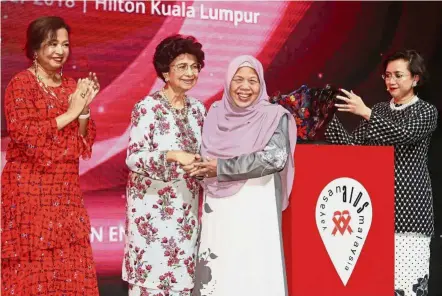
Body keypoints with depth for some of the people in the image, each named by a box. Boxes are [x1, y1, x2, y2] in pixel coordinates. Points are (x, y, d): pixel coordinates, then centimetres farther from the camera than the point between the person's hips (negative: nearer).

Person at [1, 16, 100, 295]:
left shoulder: (71, 86, 12)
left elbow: (83, 145, 10)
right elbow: (23, 135, -16)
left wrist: (84, 109, -6)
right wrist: (69, 114, -14)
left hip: (66, 191, 6)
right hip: (29, 191, -5)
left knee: (68, 266, 5)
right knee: (32, 268, -1)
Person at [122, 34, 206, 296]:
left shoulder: (198, 108, 8)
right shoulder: (147, 108, -11)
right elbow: (133, 158, -16)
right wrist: (172, 155, -29)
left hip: (186, 208, 6)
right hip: (153, 207, -5)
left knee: (183, 274, 8)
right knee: (151, 272, -2)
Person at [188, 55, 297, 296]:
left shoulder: (274, 116, -5)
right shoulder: (216, 113, 9)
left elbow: (274, 158, -18)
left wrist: (222, 168, -14)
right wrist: (199, 167, -5)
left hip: (256, 212, -4)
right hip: (218, 211, 4)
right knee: (216, 275, 4)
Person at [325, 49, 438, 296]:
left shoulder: (427, 112, 1)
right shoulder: (379, 110, 15)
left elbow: (404, 133, -18)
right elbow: (353, 145, 7)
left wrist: (366, 113, -24)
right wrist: (329, 117, -5)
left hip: (409, 201, -4)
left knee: (406, 270, -10)